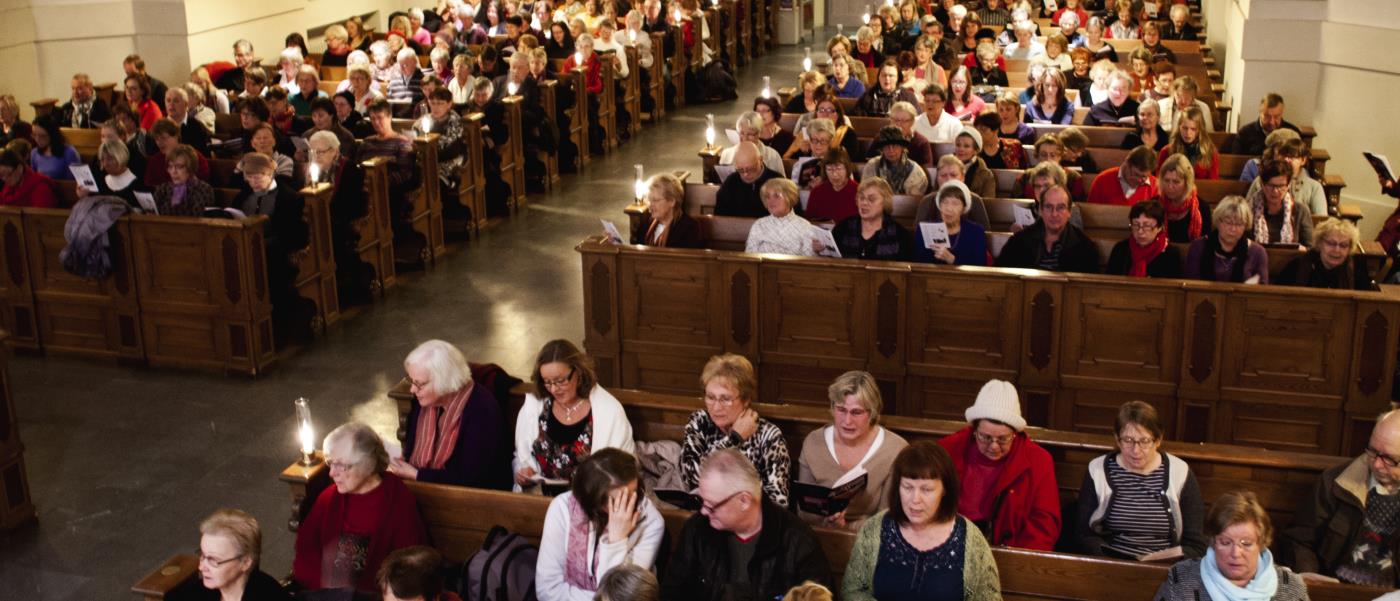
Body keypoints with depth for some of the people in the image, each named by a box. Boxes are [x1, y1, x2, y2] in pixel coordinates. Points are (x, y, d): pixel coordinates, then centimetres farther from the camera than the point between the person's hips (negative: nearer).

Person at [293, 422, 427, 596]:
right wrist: (321, 582, -8)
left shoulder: (400, 503, -4)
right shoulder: (329, 497, 11)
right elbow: (305, 547, 9)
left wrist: (355, 589, -12)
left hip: (372, 594, -3)